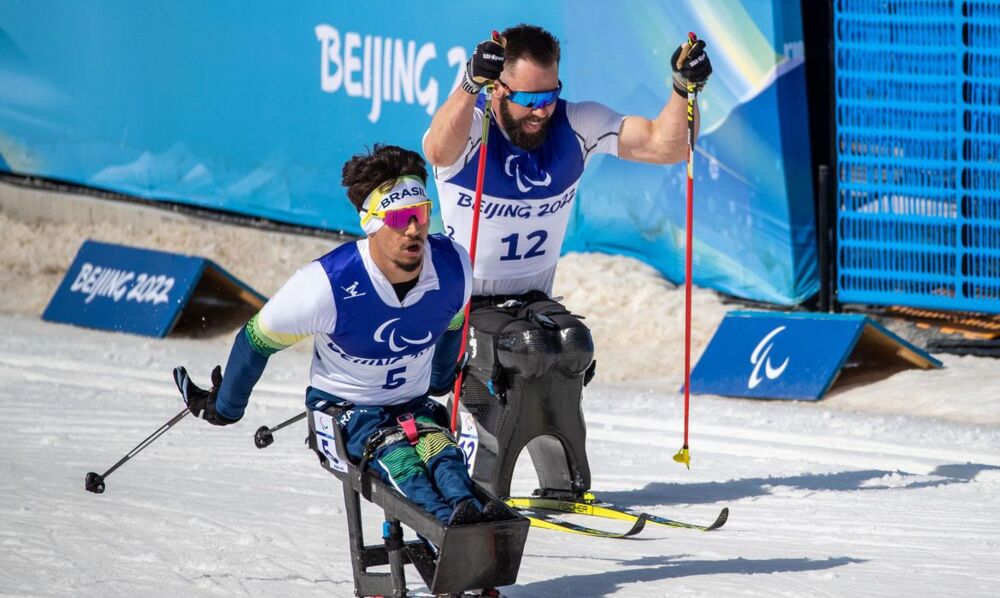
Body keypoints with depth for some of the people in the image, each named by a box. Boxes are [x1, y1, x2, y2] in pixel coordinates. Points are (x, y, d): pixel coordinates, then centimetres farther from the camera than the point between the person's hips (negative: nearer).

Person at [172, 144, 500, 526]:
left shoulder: (454, 268, -11)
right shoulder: (328, 284, -24)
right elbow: (257, 340, -7)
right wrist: (226, 406, 9)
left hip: (413, 404, 3)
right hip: (340, 407, -3)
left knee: (437, 448, -33)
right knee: (396, 454, -36)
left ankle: (468, 513, -64)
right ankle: (451, 523, -63)